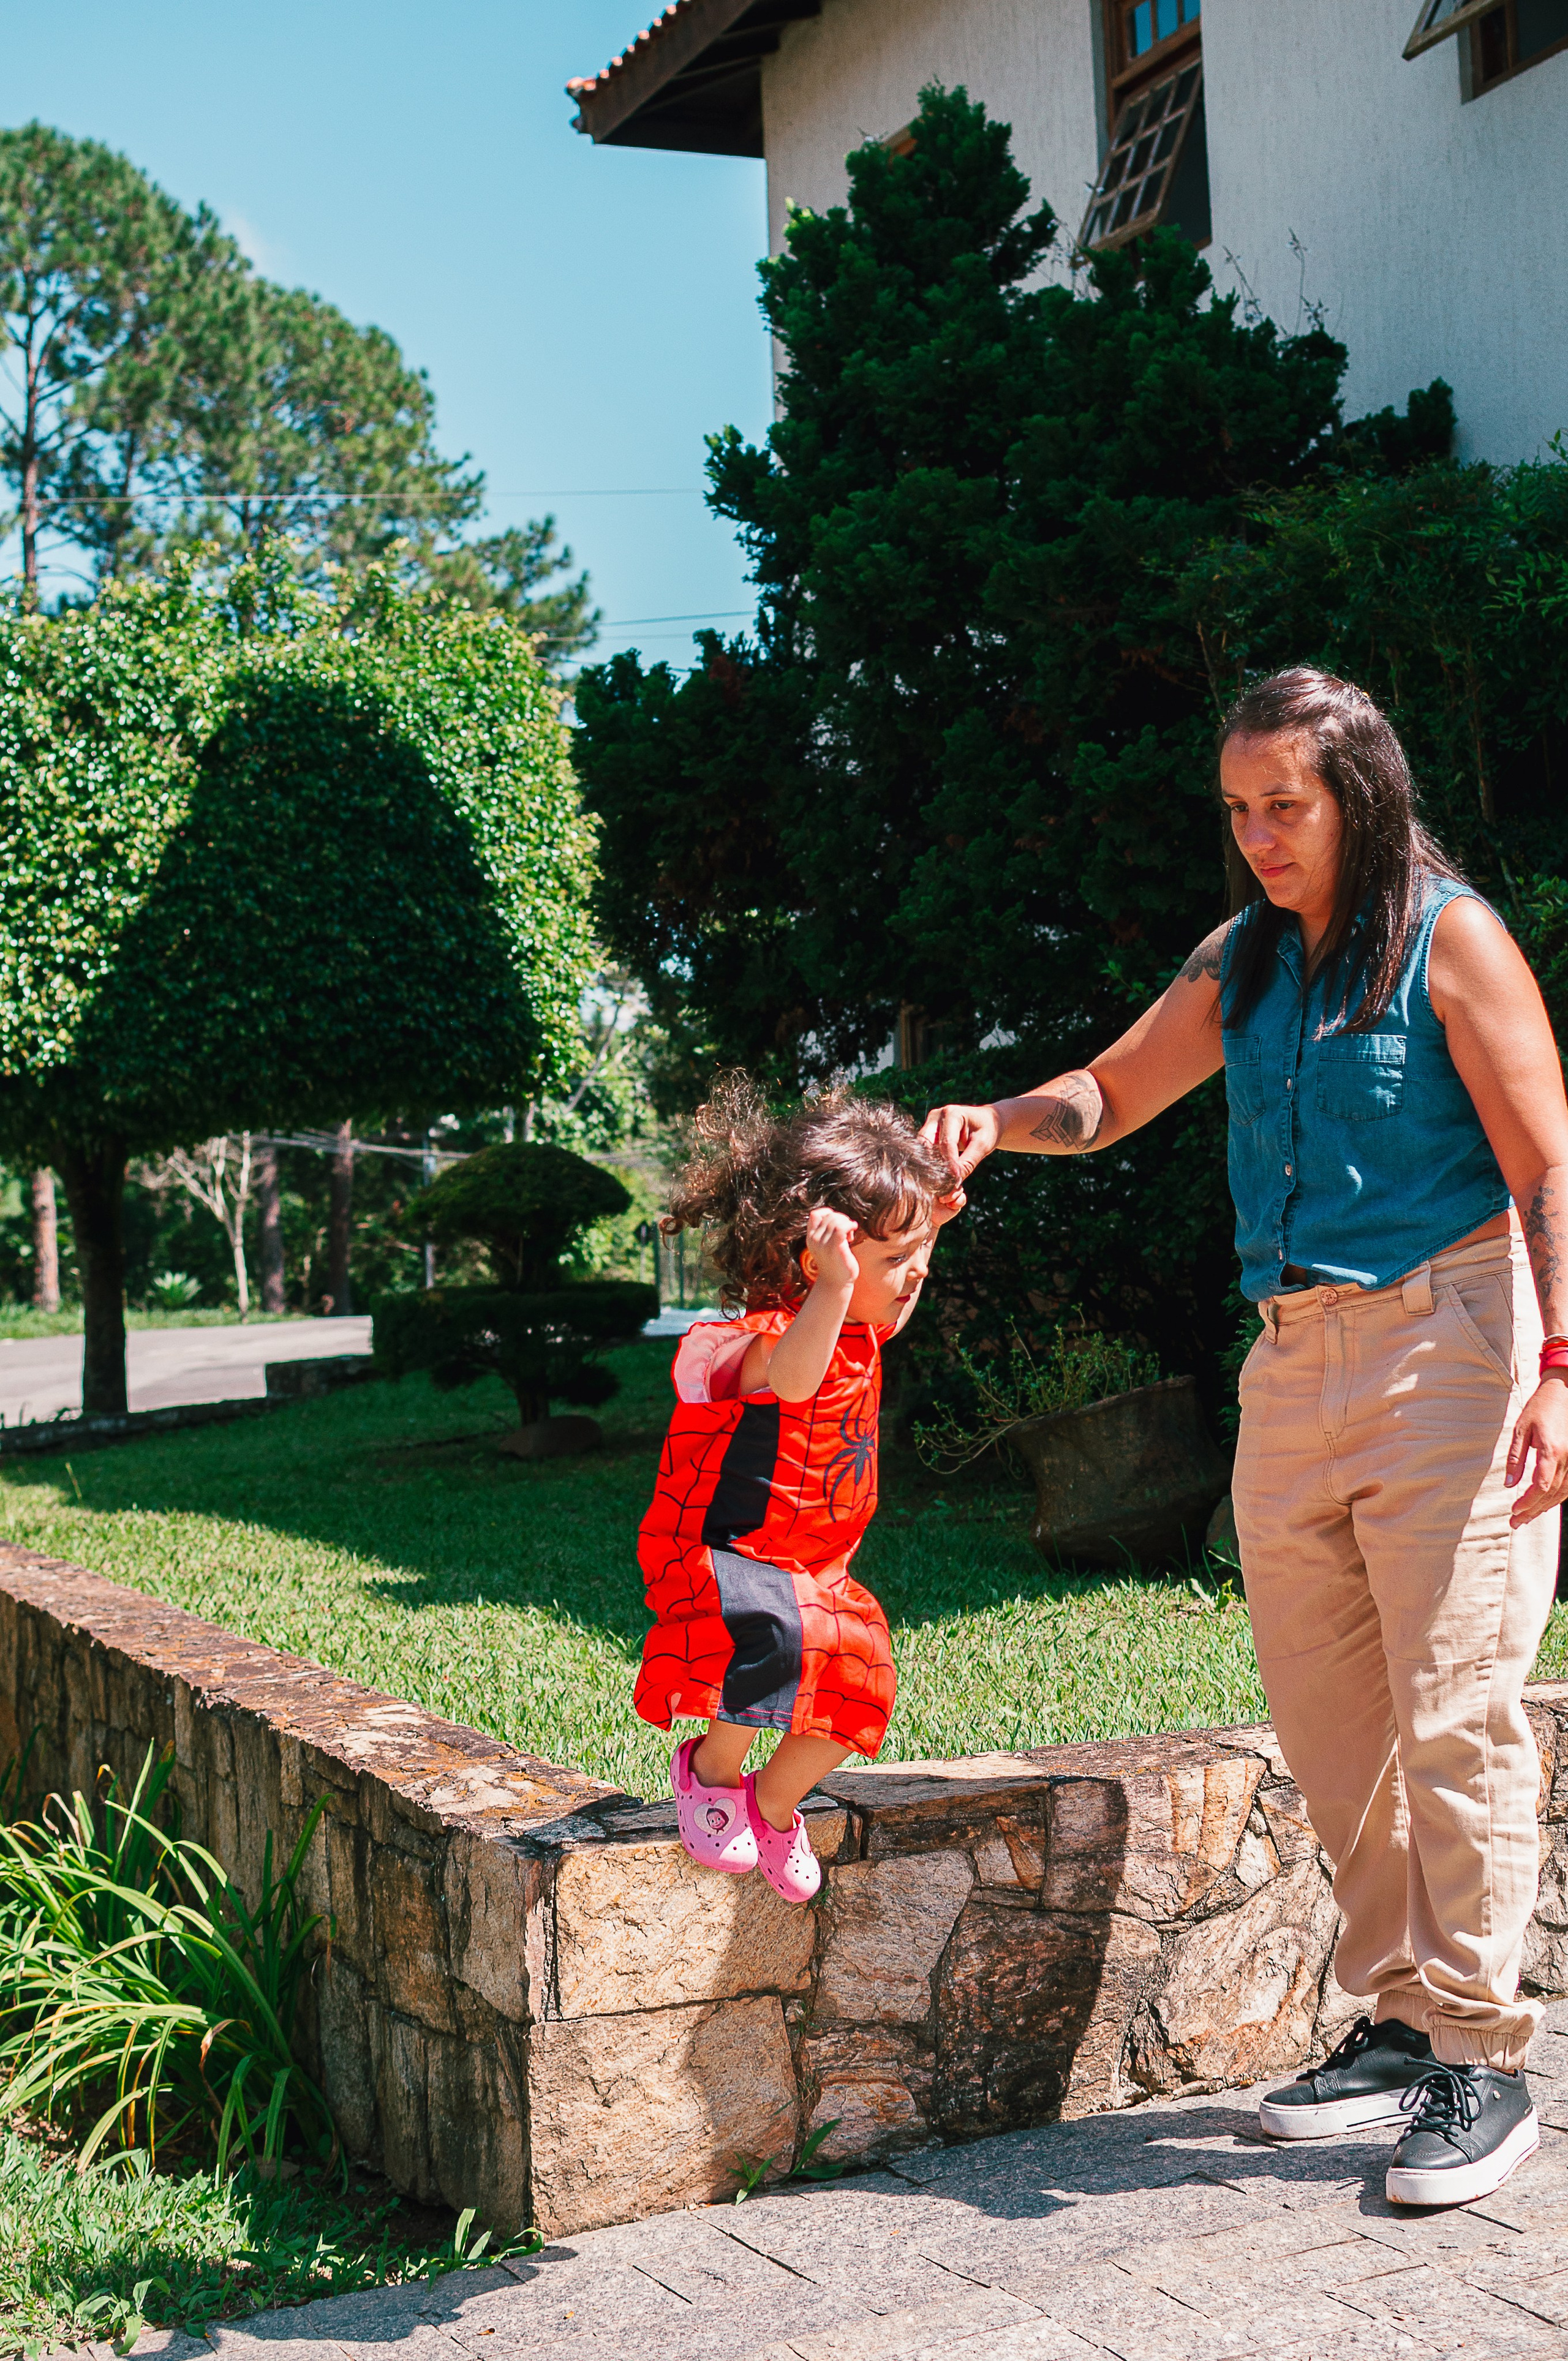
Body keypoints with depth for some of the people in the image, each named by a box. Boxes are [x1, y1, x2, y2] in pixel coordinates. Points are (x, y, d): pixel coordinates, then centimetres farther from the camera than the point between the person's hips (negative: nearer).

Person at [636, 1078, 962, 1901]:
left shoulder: (861, 1327, 3)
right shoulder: (770, 1333, -25)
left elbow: (889, 1315, 30)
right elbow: (791, 1379, -52)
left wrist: (927, 1224, 16)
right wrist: (836, 1284, -64)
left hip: (815, 1569, 8)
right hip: (721, 1557, -8)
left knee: (860, 1678, -9)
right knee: (779, 1641, -35)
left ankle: (773, 1804, 16)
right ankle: (710, 1767, -6)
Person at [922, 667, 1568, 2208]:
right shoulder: (1244, 962, 14)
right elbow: (1112, 1096, 23)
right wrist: (1000, 1124, 2)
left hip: (1442, 1345, -6)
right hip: (1291, 1369, 6)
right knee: (1326, 1723, 8)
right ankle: (1395, 2023, 20)